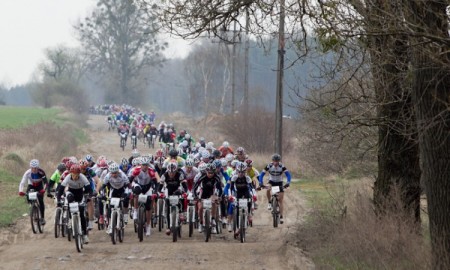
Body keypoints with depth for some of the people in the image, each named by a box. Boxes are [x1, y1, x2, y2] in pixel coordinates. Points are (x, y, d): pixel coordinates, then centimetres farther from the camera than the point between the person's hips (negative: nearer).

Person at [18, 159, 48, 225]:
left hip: (39, 186, -1)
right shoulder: (28, 173, -29)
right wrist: (20, 191, -51)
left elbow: (45, 182, -34)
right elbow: (22, 182, -34)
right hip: (31, 186, 1)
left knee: (41, 201, -16)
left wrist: (44, 189, -53)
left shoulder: (41, 172, -31)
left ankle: (42, 218, -4)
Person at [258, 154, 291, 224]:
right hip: (271, 181, 0)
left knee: (280, 200, -8)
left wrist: (288, 183, -42)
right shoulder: (269, 166, -21)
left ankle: (281, 217, -6)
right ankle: (270, 203, -9)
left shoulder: (282, 166, -22)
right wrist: (261, 183, -36)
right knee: (268, 190, -34)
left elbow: (288, 174, -26)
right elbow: (262, 174, -21)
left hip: (279, 183, 0)